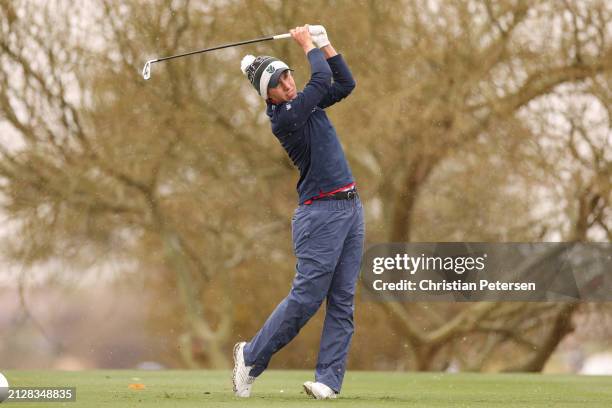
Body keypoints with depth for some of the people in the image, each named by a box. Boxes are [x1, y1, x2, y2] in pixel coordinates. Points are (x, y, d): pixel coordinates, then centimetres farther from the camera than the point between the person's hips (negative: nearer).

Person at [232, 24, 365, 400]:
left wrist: (325, 44, 8)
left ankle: (329, 379, 0)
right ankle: (252, 357, 8)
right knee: (306, 297, -8)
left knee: (343, 301, 1)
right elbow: (321, 80, -19)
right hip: (321, 212, -8)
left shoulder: (304, 102, 12)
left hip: (351, 207, 8)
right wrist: (308, 45, -4)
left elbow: (345, 83, 17)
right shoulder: (283, 118, -13)